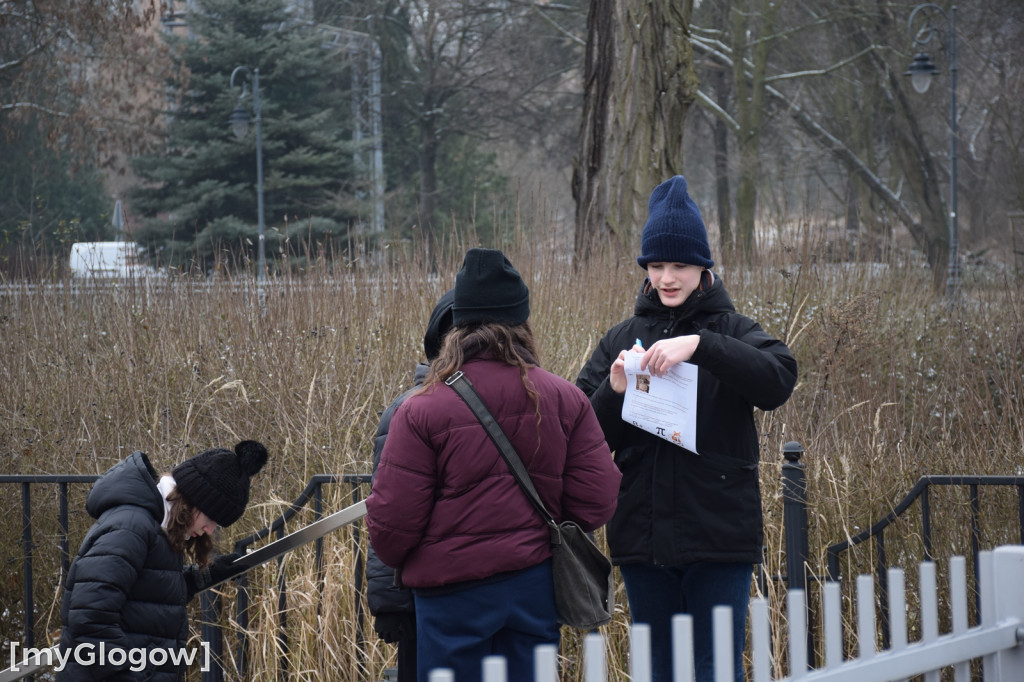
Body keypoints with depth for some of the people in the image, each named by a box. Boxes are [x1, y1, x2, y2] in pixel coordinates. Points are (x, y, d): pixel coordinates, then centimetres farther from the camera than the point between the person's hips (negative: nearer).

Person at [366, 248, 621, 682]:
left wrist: (397, 559, 13)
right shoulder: (566, 400, -2)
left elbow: (392, 520, -9)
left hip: (454, 590, -3)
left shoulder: (422, 411, -12)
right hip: (536, 582, 3)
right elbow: (596, 503, 0)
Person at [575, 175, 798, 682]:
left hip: (719, 534, -3)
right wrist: (613, 393, -14)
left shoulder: (730, 331, 1)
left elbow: (779, 379, -20)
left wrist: (699, 346, -29)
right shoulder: (622, 339, 10)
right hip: (642, 537, 3)